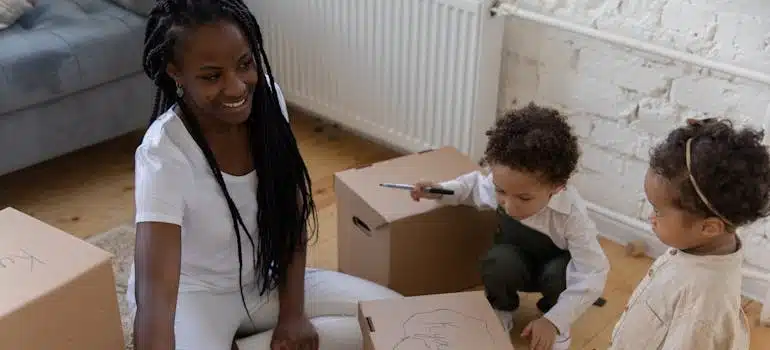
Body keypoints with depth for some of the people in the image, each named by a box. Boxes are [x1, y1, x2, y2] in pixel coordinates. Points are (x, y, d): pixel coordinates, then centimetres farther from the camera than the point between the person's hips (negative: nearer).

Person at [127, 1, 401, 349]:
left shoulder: (267, 98, -15)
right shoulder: (164, 153, -31)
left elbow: (292, 214, -6)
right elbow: (154, 298, -39)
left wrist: (293, 313, -10)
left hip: (264, 280, 6)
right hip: (192, 294, -5)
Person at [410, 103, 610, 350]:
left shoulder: (572, 214, -39)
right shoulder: (498, 185, -29)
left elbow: (593, 274, -38)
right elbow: (475, 184, -2)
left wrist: (554, 320, -45)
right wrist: (441, 191, -21)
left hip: (557, 265, -1)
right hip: (516, 263, 2)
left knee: (559, 274, -37)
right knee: (497, 262, -34)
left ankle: (554, 319, -2)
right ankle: (501, 309, 0)